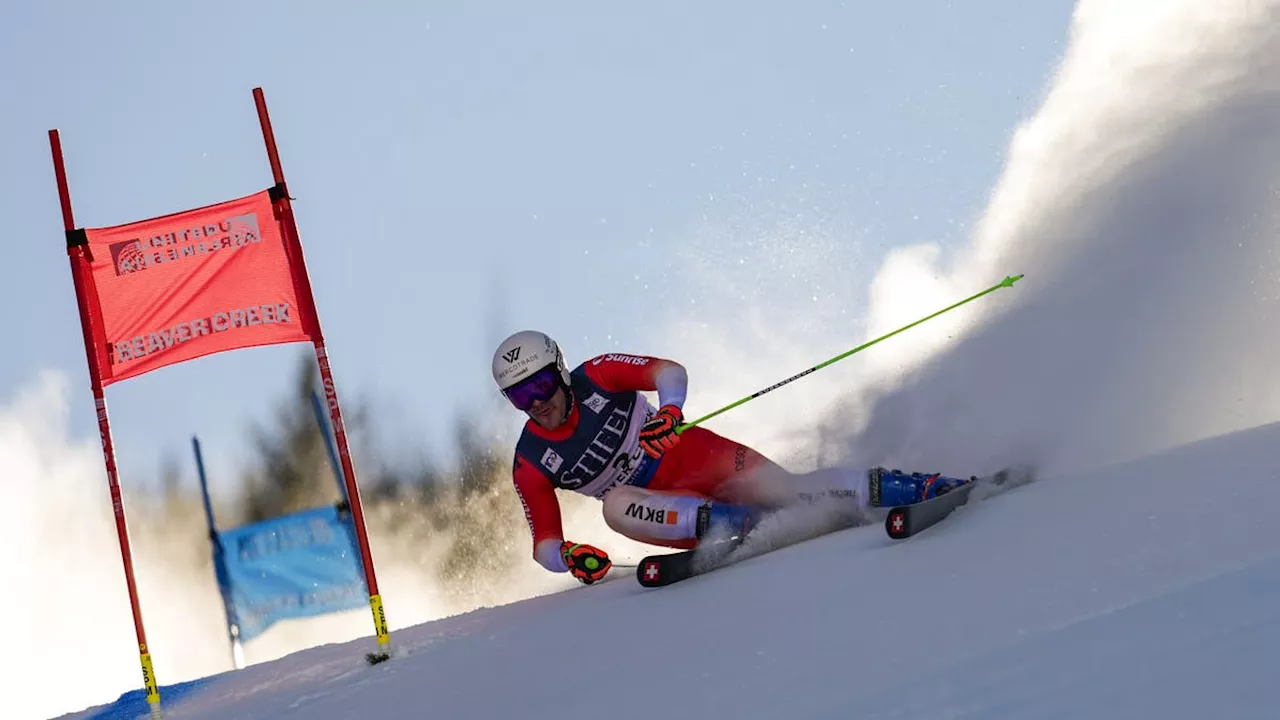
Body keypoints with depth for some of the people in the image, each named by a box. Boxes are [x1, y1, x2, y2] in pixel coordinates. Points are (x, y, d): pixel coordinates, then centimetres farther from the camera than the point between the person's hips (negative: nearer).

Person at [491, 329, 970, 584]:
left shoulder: (595, 377, -11)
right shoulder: (531, 465, -7)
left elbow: (668, 370, -10)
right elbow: (544, 543, -3)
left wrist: (669, 408, -32)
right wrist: (569, 557, -26)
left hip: (693, 455, -1)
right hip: (662, 506, 1)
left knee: (783, 488, -22)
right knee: (616, 505, -33)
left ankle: (924, 489, -18)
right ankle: (738, 523, -36)